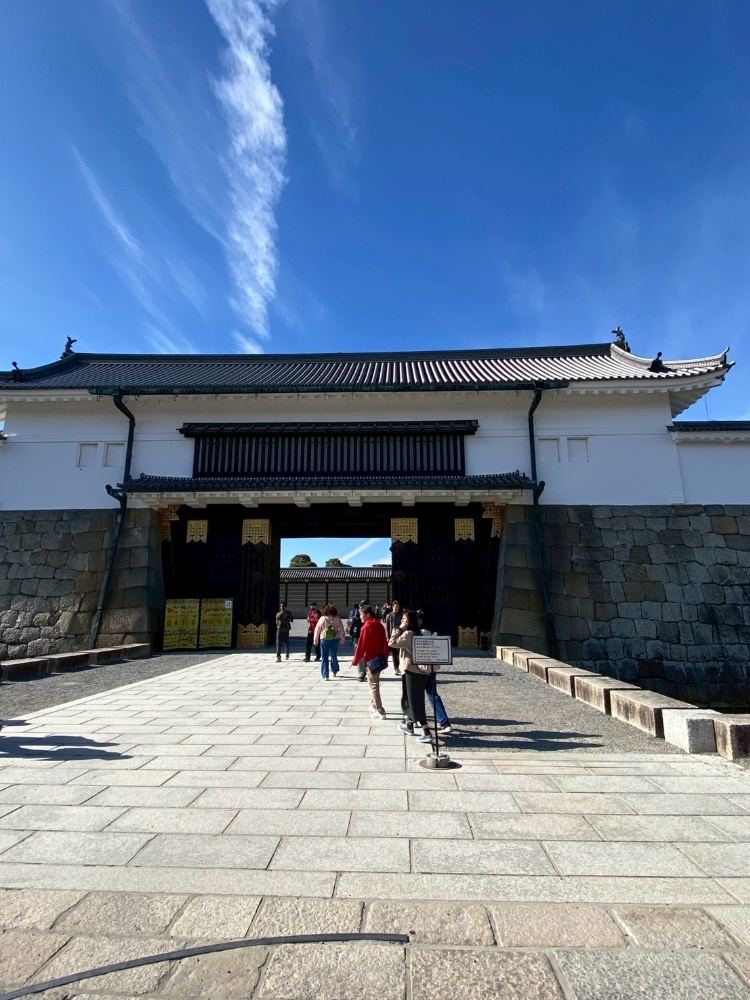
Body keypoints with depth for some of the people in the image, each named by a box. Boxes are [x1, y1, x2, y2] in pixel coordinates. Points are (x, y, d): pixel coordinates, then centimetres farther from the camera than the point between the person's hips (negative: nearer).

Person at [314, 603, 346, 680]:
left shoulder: (322, 619, -6)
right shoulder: (337, 619, -6)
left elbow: (317, 630, -1)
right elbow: (341, 630, -3)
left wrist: (315, 640, 9)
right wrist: (342, 639, 9)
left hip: (324, 640, -1)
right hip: (335, 640, 1)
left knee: (324, 658, 5)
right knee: (334, 656, 21)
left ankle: (325, 676, 2)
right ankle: (334, 671, 35)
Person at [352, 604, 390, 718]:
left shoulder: (366, 627, -16)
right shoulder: (379, 625, 6)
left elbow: (361, 645, -15)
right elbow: (385, 642, 11)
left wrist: (355, 660, -7)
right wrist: (385, 657, 19)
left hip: (371, 659, -8)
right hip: (380, 658, 8)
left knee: (374, 685, -1)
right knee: (374, 683, 21)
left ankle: (380, 712, 1)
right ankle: (374, 706, 31)